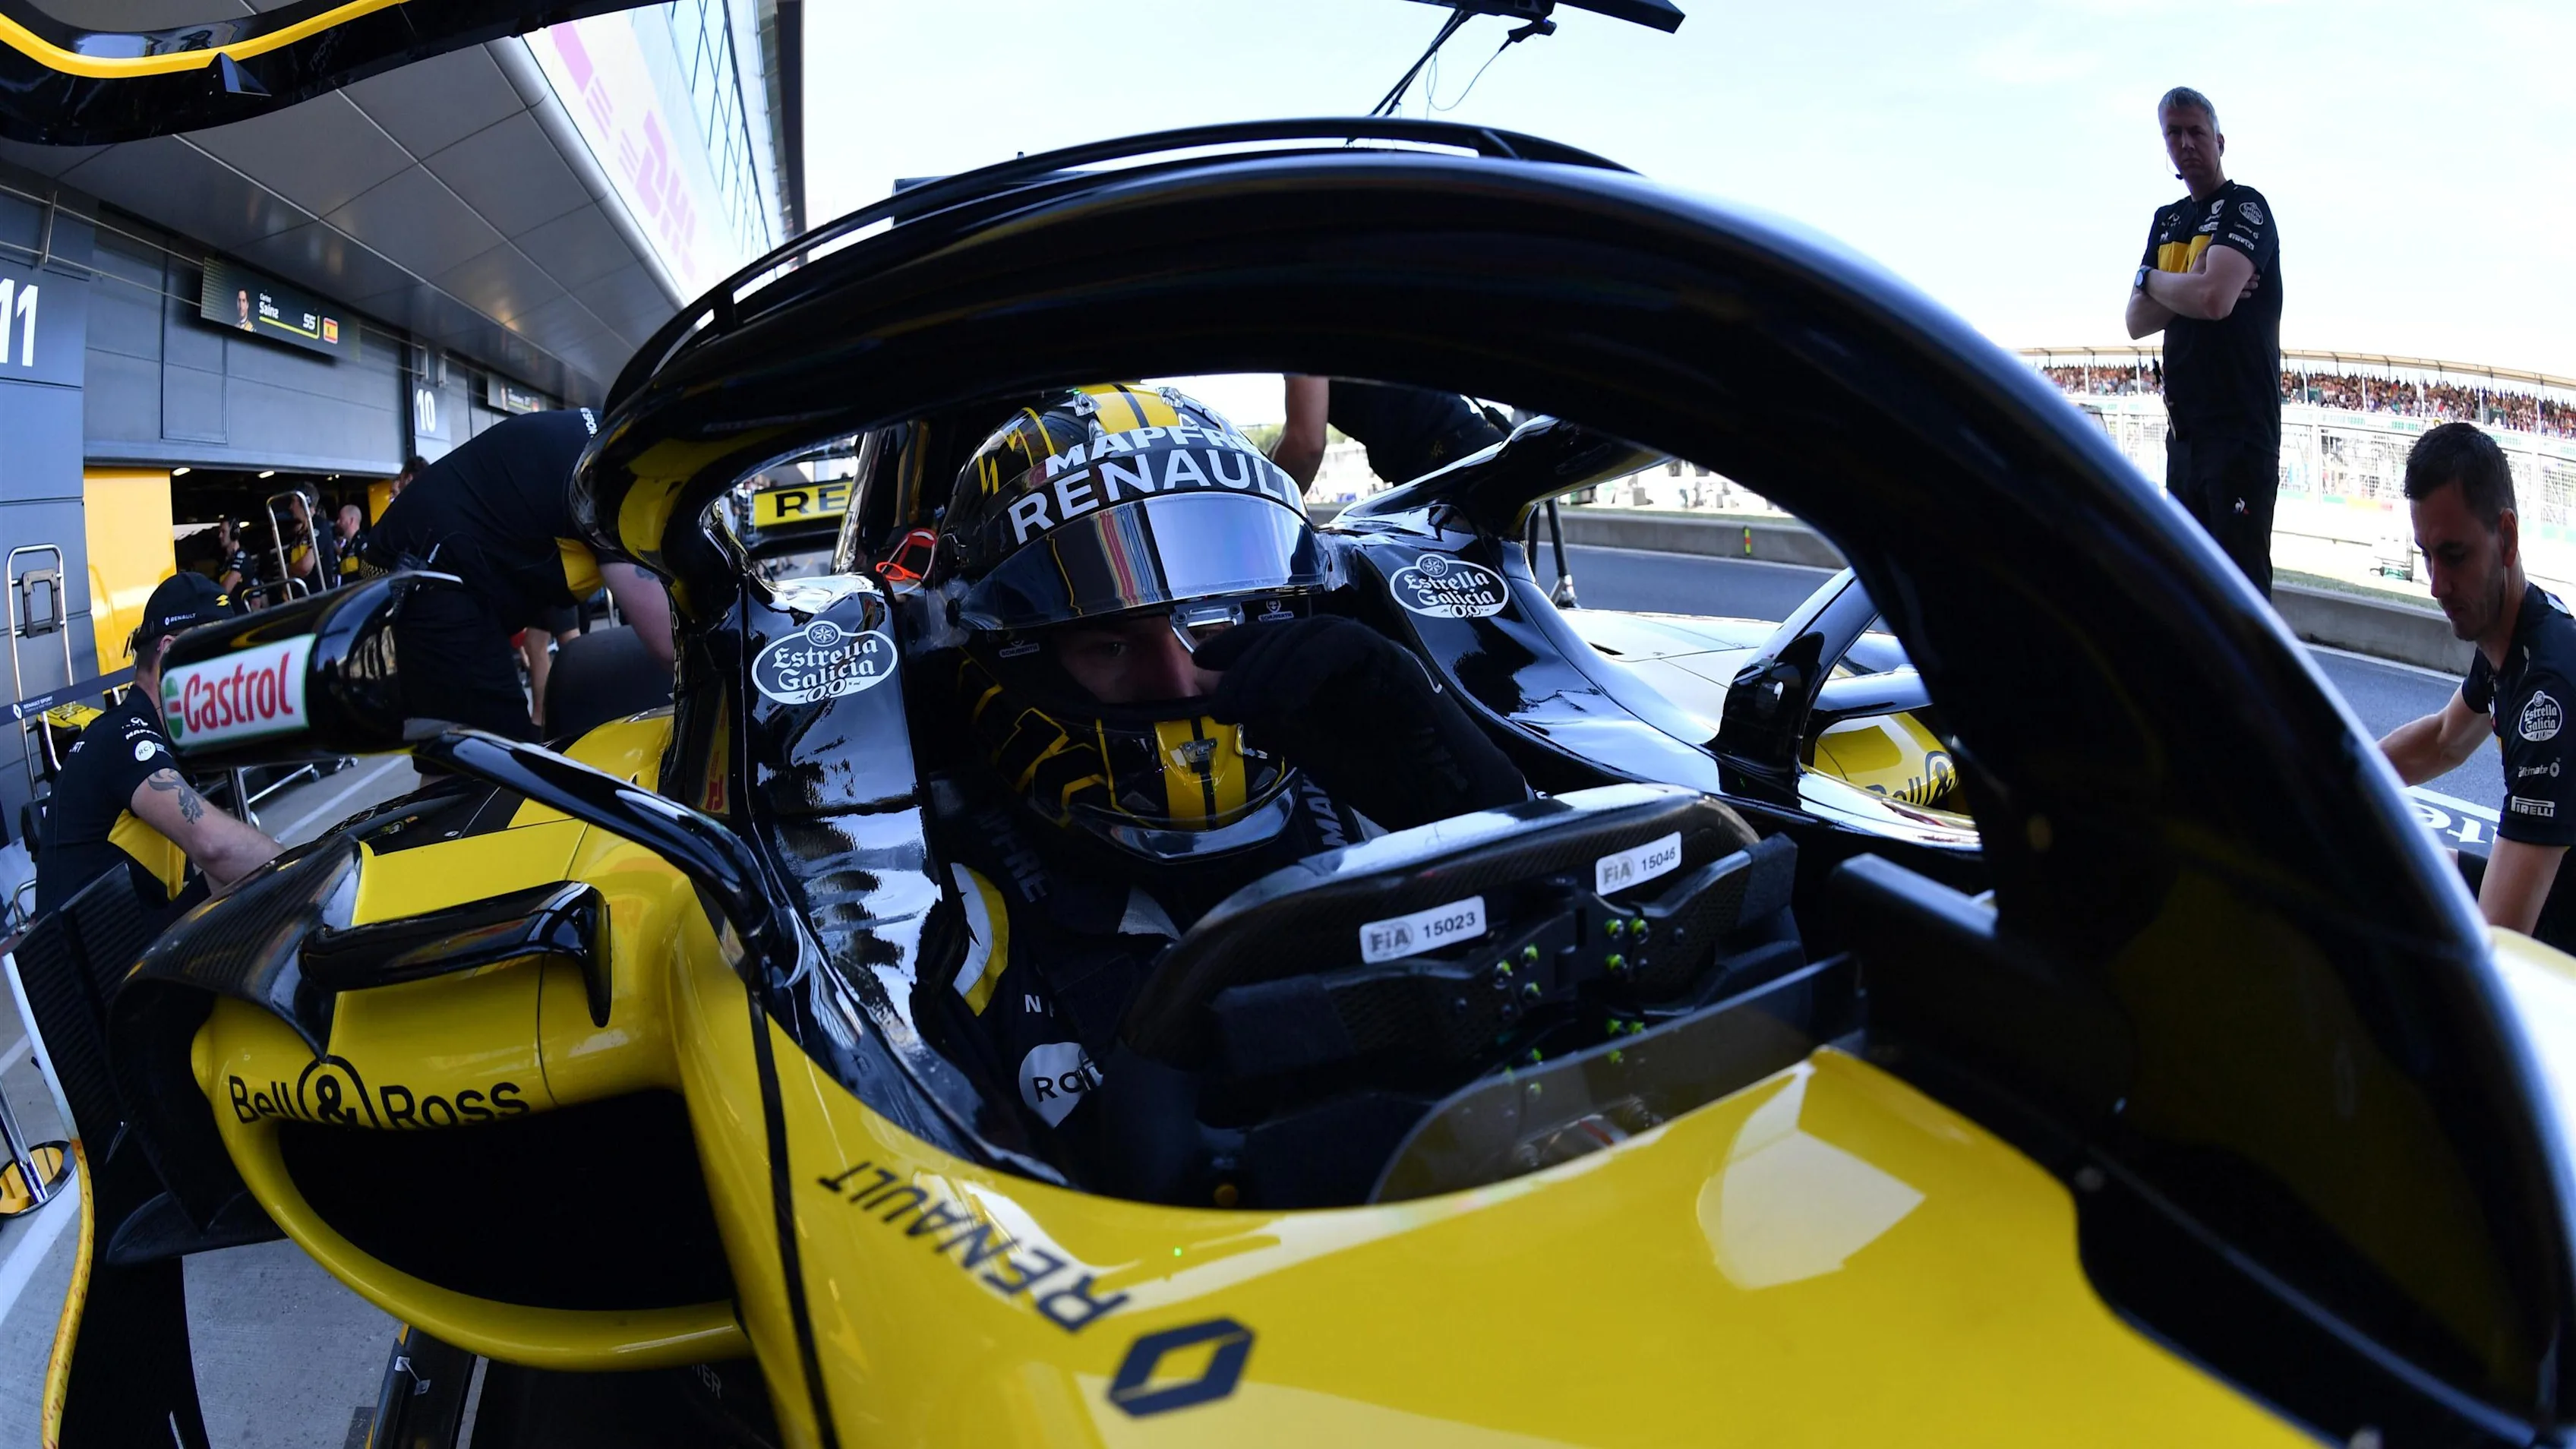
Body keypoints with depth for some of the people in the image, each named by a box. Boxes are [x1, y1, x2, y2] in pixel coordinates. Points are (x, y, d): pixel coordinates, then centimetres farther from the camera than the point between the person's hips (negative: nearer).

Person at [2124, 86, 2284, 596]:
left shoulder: (2245, 207, -4)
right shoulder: (2167, 221, 18)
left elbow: (2215, 299, -21)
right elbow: (2137, 321, 9)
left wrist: (2151, 279, -3)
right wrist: (2190, 289, -8)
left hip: (2241, 426, -8)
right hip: (2184, 428, 8)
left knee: (2241, 581, -11)